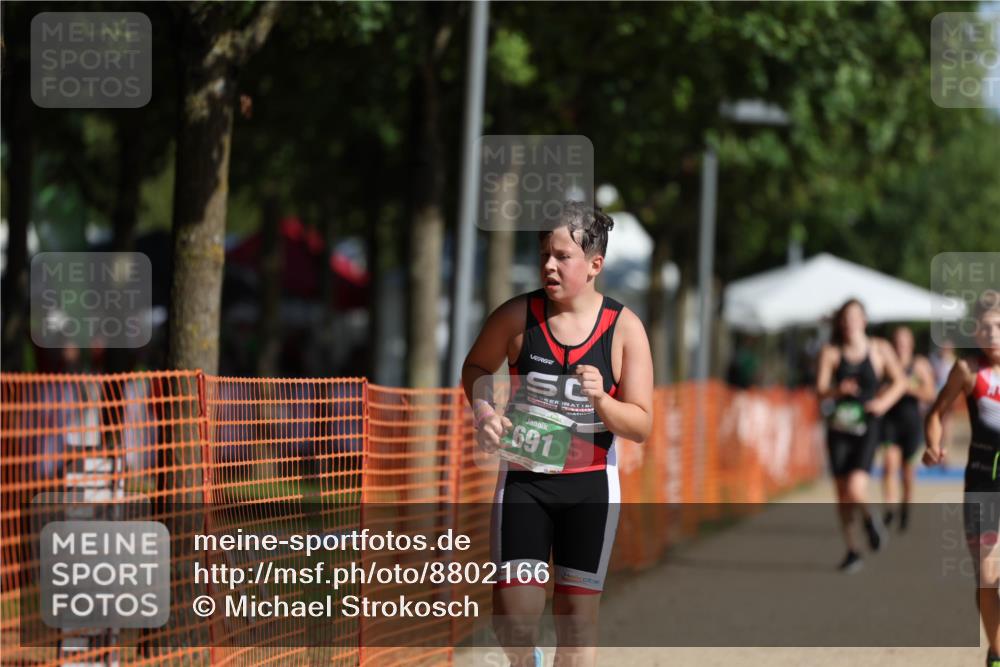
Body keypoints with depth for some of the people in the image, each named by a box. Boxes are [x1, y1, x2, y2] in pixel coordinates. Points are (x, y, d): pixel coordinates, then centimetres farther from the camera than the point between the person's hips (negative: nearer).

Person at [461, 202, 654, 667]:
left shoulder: (624, 328, -8)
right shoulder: (518, 316, -7)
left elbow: (641, 425, -5)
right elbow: (476, 366, 12)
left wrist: (600, 400, -25)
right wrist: (482, 410, -9)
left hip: (590, 485, 0)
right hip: (523, 479, 0)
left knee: (578, 614, 5)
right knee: (513, 618, -5)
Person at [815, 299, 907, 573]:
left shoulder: (880, 349, 1)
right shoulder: (831, 352, 1)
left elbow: (900, 381, 11)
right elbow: (820, 390, -4)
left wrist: (885, 401, -7)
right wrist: (838, 390, -25)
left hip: (866, 427, -2)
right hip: (839, 427, 2)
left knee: (855, 489, -18)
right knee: (842, 495, 4)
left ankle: (869, 520, 15)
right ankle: (852, 550, 19)